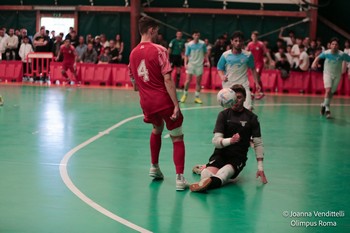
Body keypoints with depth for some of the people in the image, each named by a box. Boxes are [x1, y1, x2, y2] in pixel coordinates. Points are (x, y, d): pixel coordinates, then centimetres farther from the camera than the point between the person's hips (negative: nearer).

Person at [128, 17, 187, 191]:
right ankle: (180, 178, -7)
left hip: (146, 103, 6)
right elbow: (167, 79, -18)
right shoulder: (159, 50, -12)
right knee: (177, 138, 3)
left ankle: (154, 167, 37)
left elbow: (134, 84, 14)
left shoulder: (133, 53, 7)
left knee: (157, 129, 32)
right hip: (164, 100, -6)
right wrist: (176, 105, -18)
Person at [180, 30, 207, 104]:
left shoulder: (202, 44, -1)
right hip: (191, 64, -1)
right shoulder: (189, 45, -4)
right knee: (188, 81, -7)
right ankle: (185, 95, 12)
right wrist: (185, 64, -12)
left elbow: (205, 53, 10)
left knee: (198, 82, 3)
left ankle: (197, 97, 12)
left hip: (199, 65, 1)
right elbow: (186, 55, -1)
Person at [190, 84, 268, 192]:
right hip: (221, 154, 1)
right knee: (208, 174, -36)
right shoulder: (224, 114, 5)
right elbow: (216, 141, -3)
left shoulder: (251, 117, 5)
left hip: (239, 156, -1)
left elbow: (258, 144, 9)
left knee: (223, 174, -38)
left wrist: (260, 168, 0)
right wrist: (230, 140, -26)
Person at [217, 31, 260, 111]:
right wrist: (222, 76, -14)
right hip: (228, 86, 1)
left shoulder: (248, 55, -2)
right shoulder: (225, 55, -2)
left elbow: (253, 69, 10)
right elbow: (220, 69, 8)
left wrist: (257, 83, 5)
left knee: (248, 109, -16)